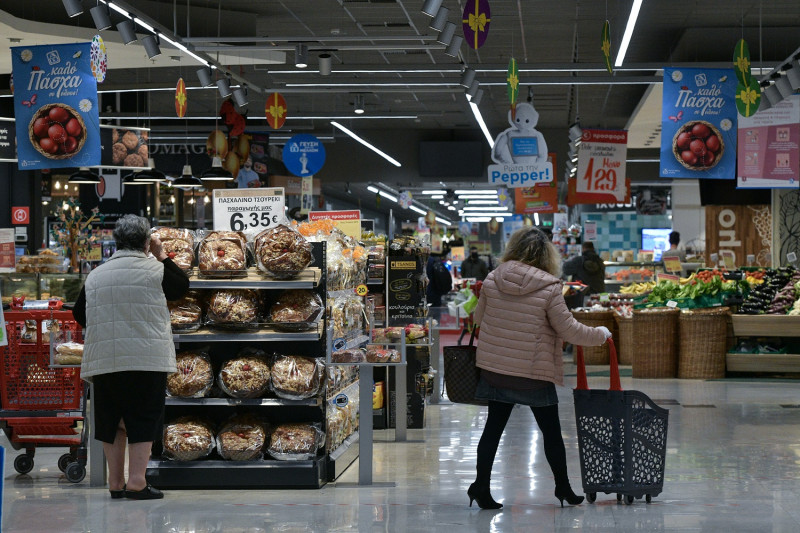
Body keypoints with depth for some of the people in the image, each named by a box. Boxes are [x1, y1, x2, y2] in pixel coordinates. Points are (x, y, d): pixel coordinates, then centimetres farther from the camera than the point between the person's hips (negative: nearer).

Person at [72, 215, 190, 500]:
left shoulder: (95, 275, 8)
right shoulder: (155, 270, -3)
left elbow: (79, 314, 14)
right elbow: (183, 286, 14)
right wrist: (162, 255, 20)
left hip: (104, 360, 4)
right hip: (147, 359, -4)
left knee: (111, 421, 11)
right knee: (144, 420, 1)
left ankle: (116, 482, 15)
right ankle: (137, 482, -4)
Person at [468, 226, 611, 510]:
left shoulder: (492, 280, -2)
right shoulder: (549, 288, -15)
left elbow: (478, 317, 11)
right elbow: (569, 330, -11)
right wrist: (600, 335, 6)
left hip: (494, 367, 4)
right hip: (535, 372, -4)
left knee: (494, 427, 12)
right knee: (551, 432, 11)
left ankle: (481, 487, 9)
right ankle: (563, 488, 23)